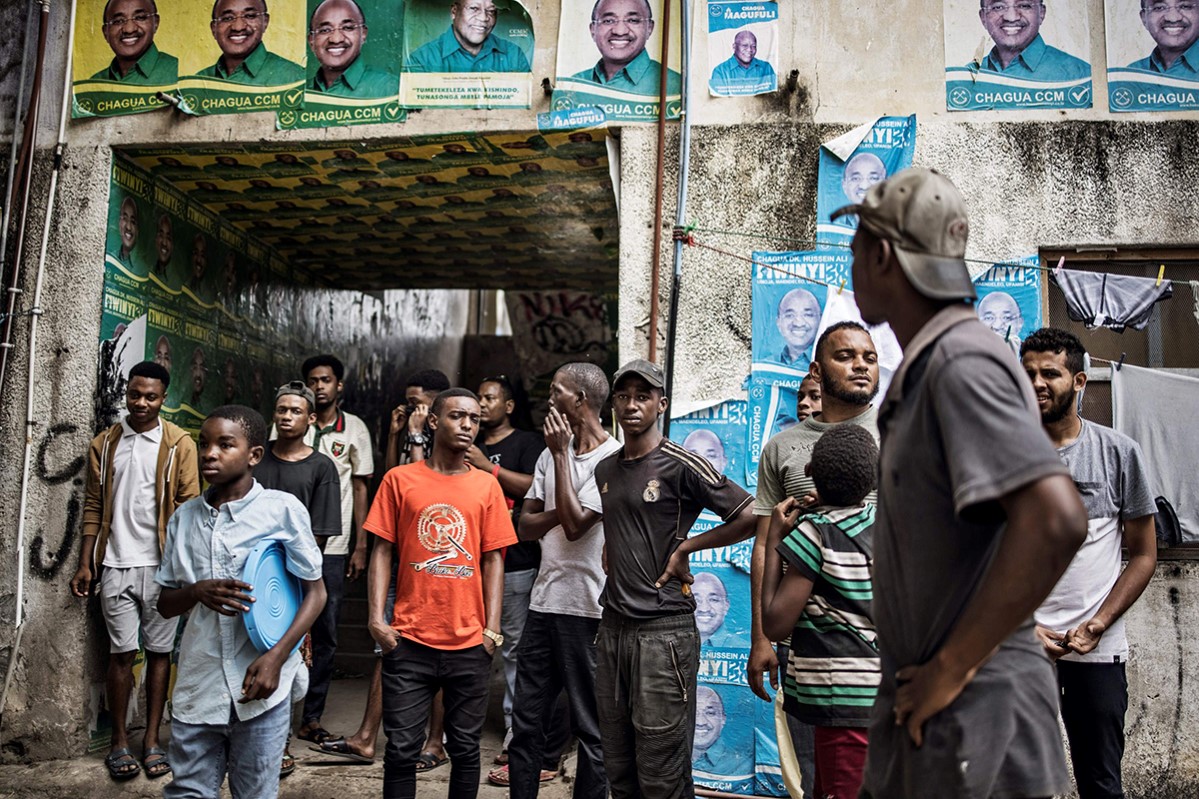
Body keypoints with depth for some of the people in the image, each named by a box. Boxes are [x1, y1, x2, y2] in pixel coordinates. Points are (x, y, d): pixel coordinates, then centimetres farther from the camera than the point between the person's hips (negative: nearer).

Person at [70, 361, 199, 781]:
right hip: (116, 565, 2)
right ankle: (119, 743, 15)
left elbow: (188, 507, -3)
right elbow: (94, 507, 8)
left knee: (159, 652, 5)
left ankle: (151, 740, 15)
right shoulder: (104, 444, 8)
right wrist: (85, 564, 5)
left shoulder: (179, 444, -1)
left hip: (161, 565, -1)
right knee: (121, 652, 3)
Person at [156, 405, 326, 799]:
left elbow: (315, 591, -1)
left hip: (259, 687, -3)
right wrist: (196, 592, -9)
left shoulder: (282, 508, -6)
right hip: (196, 688, 4)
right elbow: (165, 603, 14)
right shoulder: (185, 517, 8)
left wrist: (275, 657, -13)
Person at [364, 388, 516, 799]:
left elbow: (493, 560, 5)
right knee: (401, 748, 4)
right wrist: (377, 618, -6)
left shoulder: (487, 486, 5)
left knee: (465, 747, 11)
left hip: (469, 643, 1)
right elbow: (382, 552, 3)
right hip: (409, 640, -1)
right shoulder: (400, 479, 2)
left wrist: (491, 628, -1)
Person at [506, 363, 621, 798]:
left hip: (587, 607, -7)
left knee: (590, 724, 5)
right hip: (544, 599, 7)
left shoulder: (613, 458, -10)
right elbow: (526, 526, 10)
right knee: (526, 718, 14)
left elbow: (574, 524, -19)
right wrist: (561, 513, -11)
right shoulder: (553, 453, 13)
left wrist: (561, 453, -12)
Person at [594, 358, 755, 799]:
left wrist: (684, 548, -10)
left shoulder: (681, 464, -9)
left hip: (664, 630, -7)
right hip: (613, 627, 7)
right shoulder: (605, 469, 13)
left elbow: (751, 516, -14)